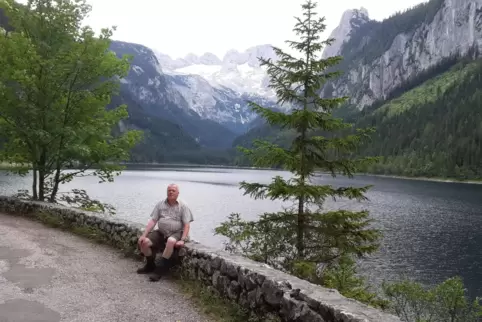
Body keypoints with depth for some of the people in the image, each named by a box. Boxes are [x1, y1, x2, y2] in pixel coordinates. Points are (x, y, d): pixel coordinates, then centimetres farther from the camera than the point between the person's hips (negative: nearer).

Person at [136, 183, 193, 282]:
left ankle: (160, 269, -23)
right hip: (160, 232, 4)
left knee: (171, 241, -38)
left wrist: (182, 240, -22)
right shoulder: (160, 204, 5)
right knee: (144, 242, -16)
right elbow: (153, 221, 3)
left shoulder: (183, 206, -4)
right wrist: (144, 235, -7)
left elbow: (187, 225, -9)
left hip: (176, 233, -4)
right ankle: (150, 266, 10)